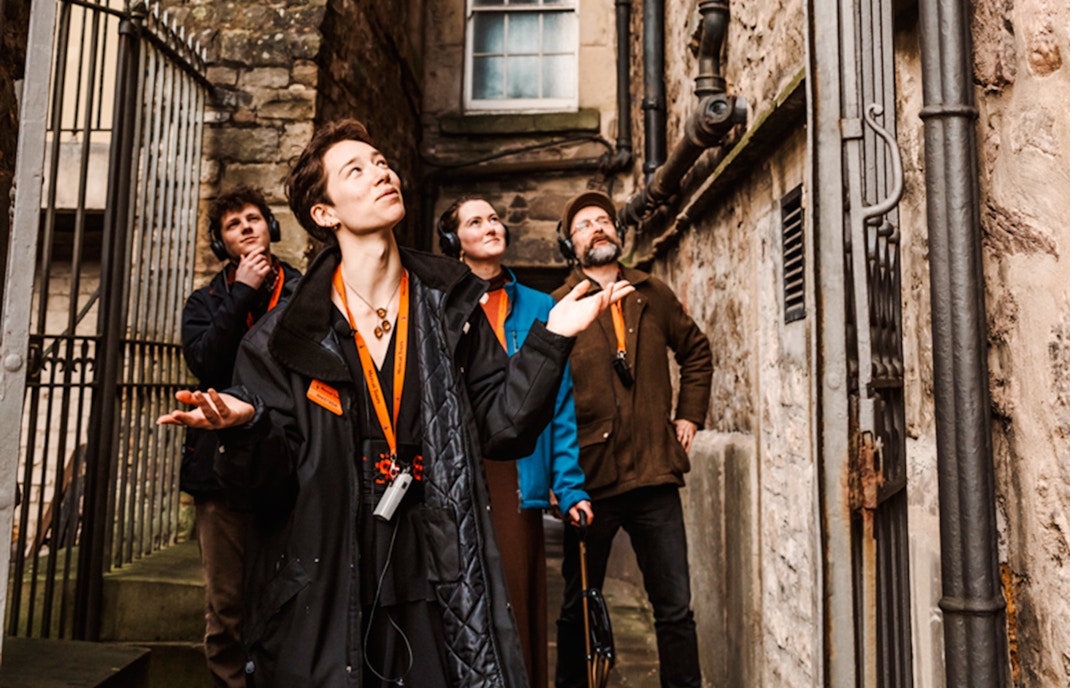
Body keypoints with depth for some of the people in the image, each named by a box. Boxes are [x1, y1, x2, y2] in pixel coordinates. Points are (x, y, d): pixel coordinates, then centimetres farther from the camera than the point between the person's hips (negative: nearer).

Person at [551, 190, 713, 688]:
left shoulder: (653, 295, 10)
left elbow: (696, 352, 24)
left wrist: (690, 415, 14)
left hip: (655, 476, 2)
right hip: (590, 479, -2)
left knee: (676, 609, 9)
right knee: (578, 609, 14)